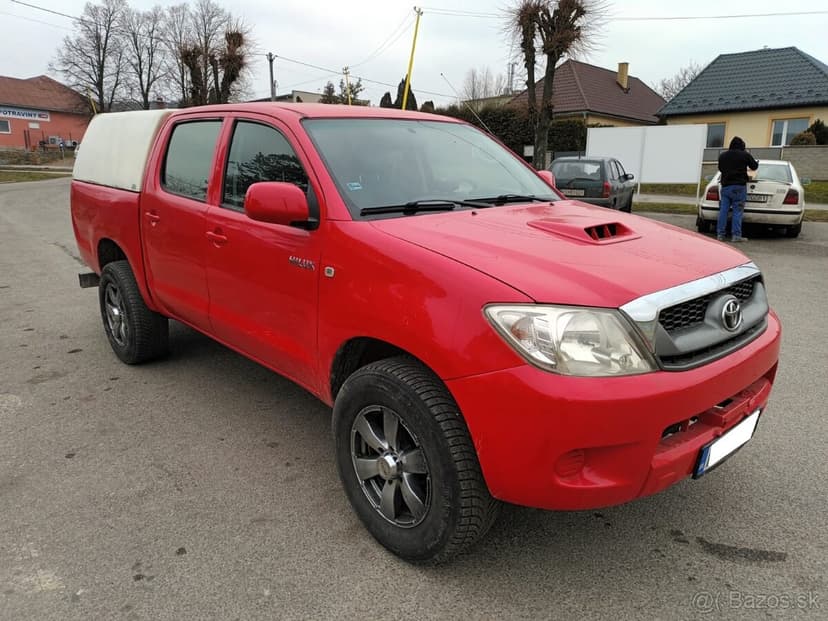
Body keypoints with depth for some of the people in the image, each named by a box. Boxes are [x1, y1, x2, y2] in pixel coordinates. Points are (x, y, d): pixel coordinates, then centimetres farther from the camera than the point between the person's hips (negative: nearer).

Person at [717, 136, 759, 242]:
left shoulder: (722, 155, 10)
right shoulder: (745, 155, -2)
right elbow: (754, 166, 9)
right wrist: (757, 162, 31)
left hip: (725, 186, 4)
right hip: (739, 186, -4)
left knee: (723, 210, 3)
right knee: (737, 211, -4)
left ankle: (720, 234, 1)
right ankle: (736, 235, -7)